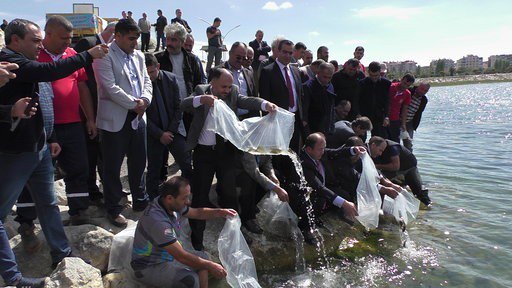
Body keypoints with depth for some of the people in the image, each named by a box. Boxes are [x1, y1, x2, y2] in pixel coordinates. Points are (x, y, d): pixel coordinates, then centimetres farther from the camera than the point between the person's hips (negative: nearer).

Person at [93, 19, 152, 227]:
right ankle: (113, 209, 19)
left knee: (138, 163, 15)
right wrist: (135, 104, -12)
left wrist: (144, 100, -7)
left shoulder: (138, 56, 13)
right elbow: (110, 87, -17)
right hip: (115, 119, -6)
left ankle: (140, 201, 31)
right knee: (113, 166, 5)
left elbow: (146, 81, 13)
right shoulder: (104, 56, -8)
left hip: (137, 117, 6)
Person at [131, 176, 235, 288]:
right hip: (149, 267, -9)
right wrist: (210, 266, -21)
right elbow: (182, 257, -30)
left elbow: (196, 212, 9)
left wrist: (220, 212, -6)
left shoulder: (172, 205, -9)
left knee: (202, 257, 8)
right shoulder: (157, 221, -35)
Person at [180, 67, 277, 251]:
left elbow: (247, 101, -18)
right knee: (200, 194, 8)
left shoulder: (233, 92, -2)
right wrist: (201, 99, -42)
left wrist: (265, 104, -39)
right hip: (203, 152, -2)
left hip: (226, 150, 2)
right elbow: (184, 105, -21)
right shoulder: (201, 91, -6)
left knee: (229, 192, 13)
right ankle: (196, 236, 26)